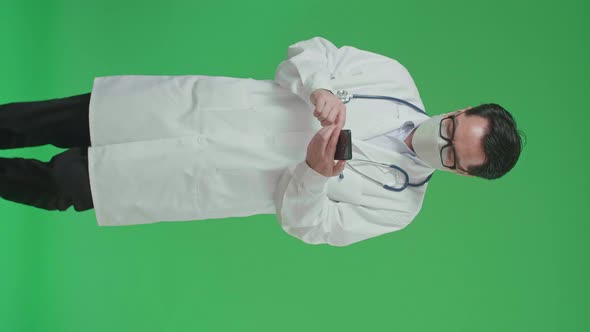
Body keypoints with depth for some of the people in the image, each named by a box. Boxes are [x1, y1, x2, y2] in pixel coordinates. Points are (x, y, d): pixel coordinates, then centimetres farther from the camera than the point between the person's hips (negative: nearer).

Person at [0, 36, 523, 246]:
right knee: (62, 121, 1)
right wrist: (319, 88, -24)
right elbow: (306, 51, -1)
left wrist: (315, 173, -30)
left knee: (63, 183, -5)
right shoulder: (396, 79, -5)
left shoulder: (396, 206, -9)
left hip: (208, 178, -2)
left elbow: (306, 225, -8)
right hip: (202, 103, 3)